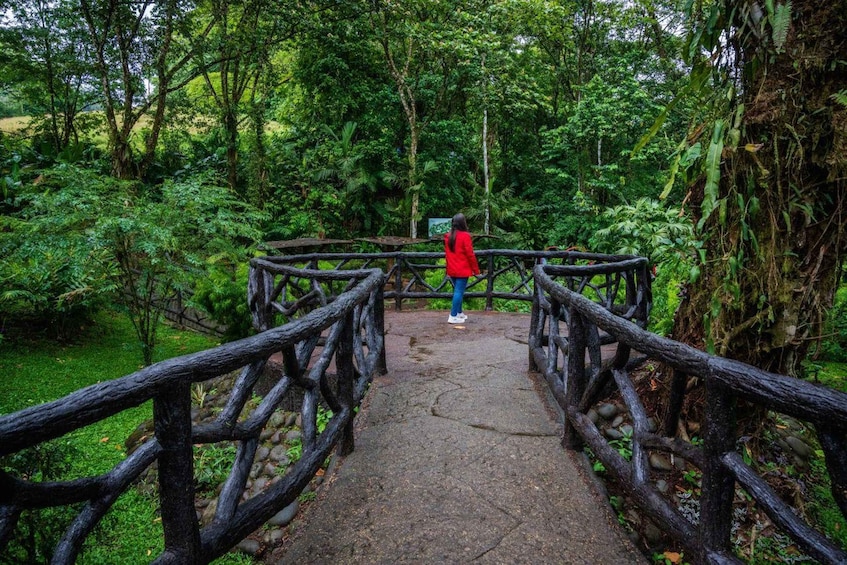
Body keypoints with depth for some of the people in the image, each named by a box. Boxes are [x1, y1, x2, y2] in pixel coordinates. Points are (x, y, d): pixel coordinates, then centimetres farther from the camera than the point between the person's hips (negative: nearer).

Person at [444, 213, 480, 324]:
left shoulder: (448, 236, 7)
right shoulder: (465, 236, -14)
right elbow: (470, 254, -13)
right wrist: (476, 269, -4)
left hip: (452, 270, 7)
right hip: (463, 270, -7)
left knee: (457, 290, 18)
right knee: (459, 292, -4)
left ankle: (459, 313, 27)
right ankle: (453, 316, -6)